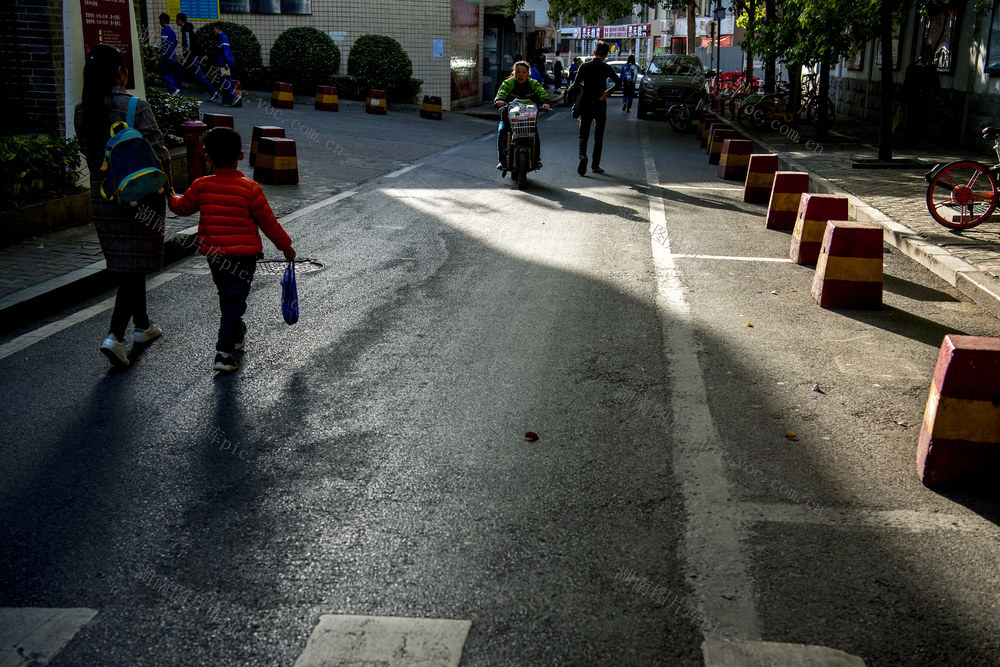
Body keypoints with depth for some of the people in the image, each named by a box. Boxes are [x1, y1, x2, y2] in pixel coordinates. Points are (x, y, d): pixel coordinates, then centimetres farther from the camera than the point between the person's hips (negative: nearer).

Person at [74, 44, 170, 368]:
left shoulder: (82, 112, 1)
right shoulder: (136, 108, -15)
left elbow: (90, 154, 9)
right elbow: (157, 155, -16)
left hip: (102, 196, 6)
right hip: (141, 196, -5)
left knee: (123, 265, 17)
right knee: (135, 266, -1)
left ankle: (142, 325, 32)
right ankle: (115, 335, -12)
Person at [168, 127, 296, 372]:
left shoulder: (201, 186, -3)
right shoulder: (250, 189, -13)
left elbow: (183, 207, 14)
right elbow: (268, 223, -7)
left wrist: (170, 197, 37)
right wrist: (286, 246, 6)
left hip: (213, 255, 4)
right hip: (243, 256, -4)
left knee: (226, 297, 24)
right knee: (234, 303, -1)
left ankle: (237, 335, 45)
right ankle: (224, 352, -7)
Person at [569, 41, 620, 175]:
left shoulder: (584, 66, -1)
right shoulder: (606, 68, -5)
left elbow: (575, 85, -4)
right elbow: (618, 82, -17)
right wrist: (607, 92, -13)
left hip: (585, 104, 1)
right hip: (600, 104, -1)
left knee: (583, 134, 7)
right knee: (598, 136, 9)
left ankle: (583, 156, -20)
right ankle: (595, 166, 10)